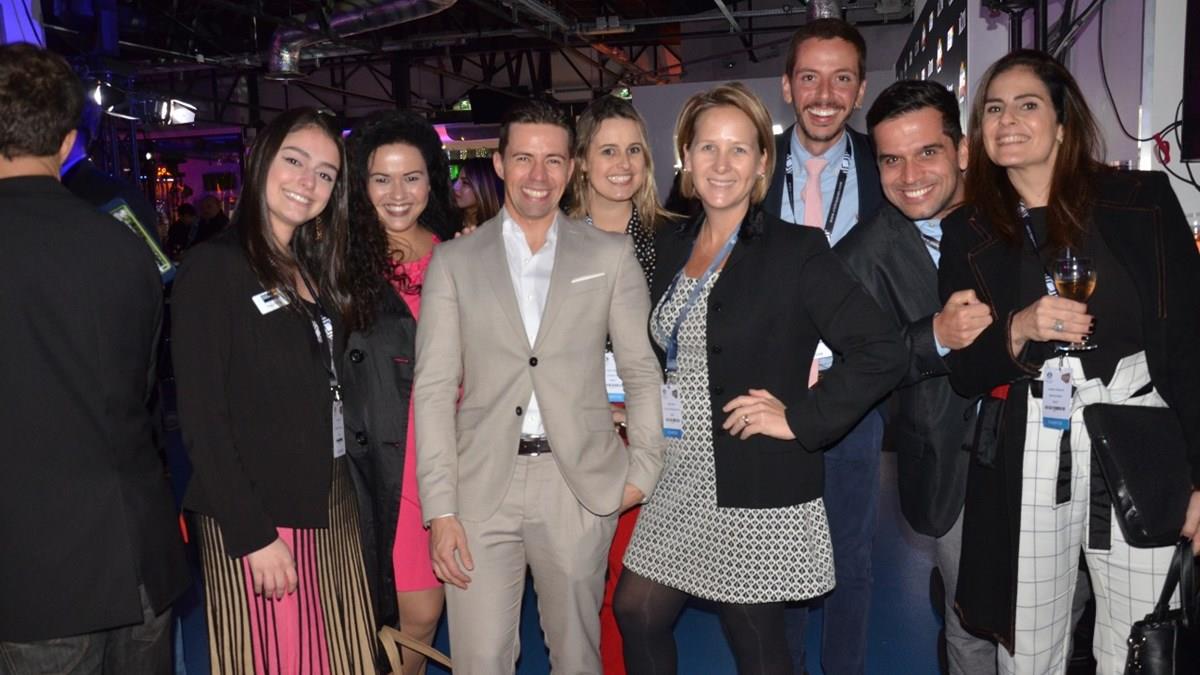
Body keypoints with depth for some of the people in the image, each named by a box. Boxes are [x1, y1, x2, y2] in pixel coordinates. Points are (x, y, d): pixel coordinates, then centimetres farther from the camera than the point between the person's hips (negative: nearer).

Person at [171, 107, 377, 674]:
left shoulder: (315, 269, 11)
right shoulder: (214, 266, -9)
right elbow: (201, 417, -13)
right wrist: (252, 535, -16)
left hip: (330, 507, 6)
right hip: (256, 518, -6)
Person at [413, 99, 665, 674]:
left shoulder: (611, 255, 5)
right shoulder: (453, 261, 4)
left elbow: (641, 370, 7)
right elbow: (434, 388, -1)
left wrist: (643, 470, 0)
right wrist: (439, 509, -6)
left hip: (581, 486, 0)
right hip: (482, 488, 0)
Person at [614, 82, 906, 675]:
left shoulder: (797, 251, -11)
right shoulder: (670, 248, 7)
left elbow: (882, 352, -16)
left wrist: (799, 419, -17)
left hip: (756, 493, -6)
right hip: (678, 483, 6)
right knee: (636, 615, 14)